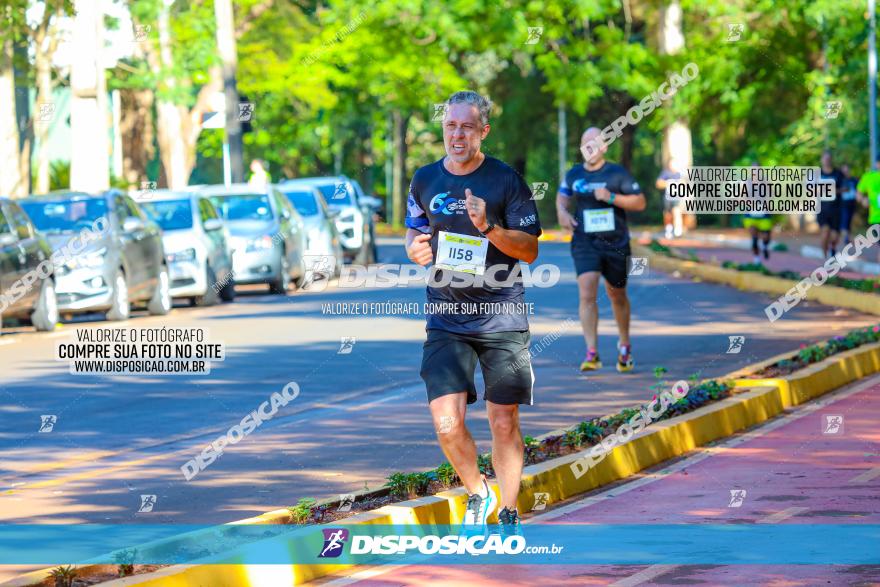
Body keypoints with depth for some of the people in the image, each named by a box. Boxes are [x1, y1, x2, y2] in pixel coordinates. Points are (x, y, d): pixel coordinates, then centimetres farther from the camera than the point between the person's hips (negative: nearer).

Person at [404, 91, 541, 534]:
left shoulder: (505, 180, -4)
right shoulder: (425, 180, 6)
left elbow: (530, 249, -4)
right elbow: (415, 235, 20)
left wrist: (489, 228, -22)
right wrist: (415, 250, -4)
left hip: (502, 319, -2)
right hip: (446, 321, 2)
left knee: (504, 424, 0)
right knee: (447, 426, -9)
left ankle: (508, 517, 16)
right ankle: (477, 494, 18)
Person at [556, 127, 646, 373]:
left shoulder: (617, 173, -4)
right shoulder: (574, 175, 4)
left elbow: (640, 202, -4)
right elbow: (562, 196, 22)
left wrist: (611, 197, -18)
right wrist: (562, 211, -1)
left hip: (616, 243, -1)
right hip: (584, 243, 1)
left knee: (617, 296, 15)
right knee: (587, 294, -18)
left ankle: (625, 345, 39)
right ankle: (591, 353, -21)